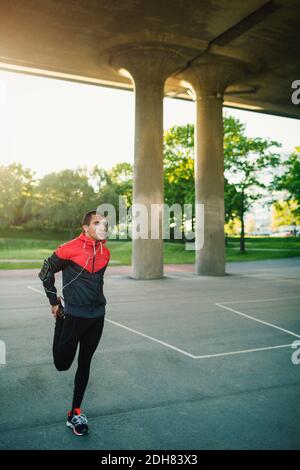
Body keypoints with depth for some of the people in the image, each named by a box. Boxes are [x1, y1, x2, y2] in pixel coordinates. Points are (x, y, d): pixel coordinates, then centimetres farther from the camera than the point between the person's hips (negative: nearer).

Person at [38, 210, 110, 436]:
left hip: (97, 316, 5)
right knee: (62, 364, 3)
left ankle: (75, 413, 24)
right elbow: (46, 272, -1)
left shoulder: (105, 253, 5)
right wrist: (54, 301, 2)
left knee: (84, 364, 11)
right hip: (73, 315, -5)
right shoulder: (70, 249, -13)